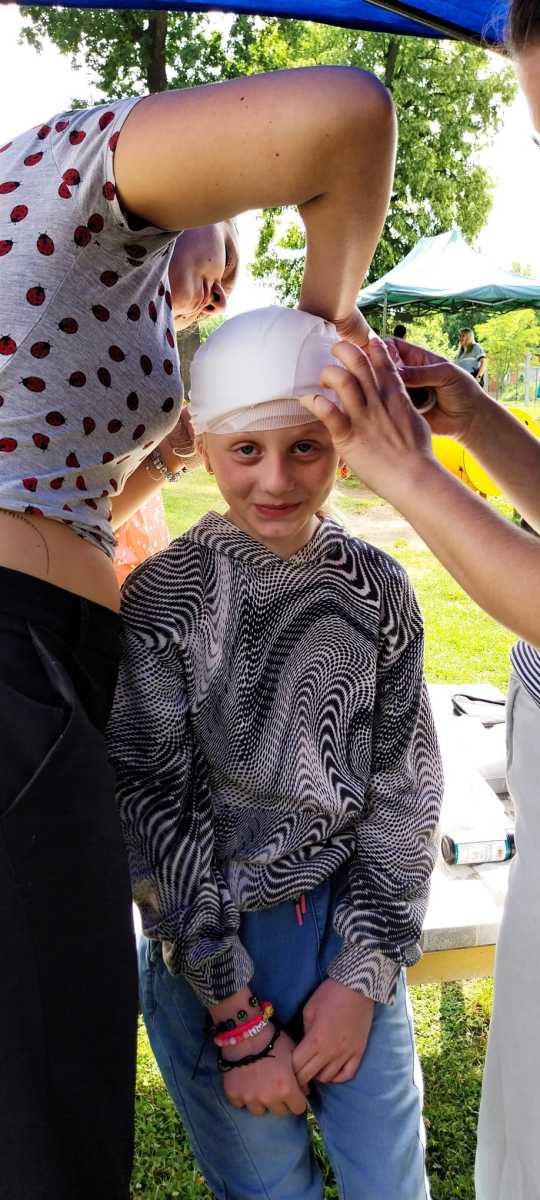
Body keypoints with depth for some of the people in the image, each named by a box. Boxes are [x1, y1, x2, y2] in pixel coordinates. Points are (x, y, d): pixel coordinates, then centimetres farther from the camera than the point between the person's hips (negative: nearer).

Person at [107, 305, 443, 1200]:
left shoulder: (379, 590, -3)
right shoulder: (165, 599, -13)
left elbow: (406, 788, 0)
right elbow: (154, 815, -12)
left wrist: (363, 974, -4)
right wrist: (240, 1022, -10)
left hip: (350, 926, 3)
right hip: (210, 943, -2)